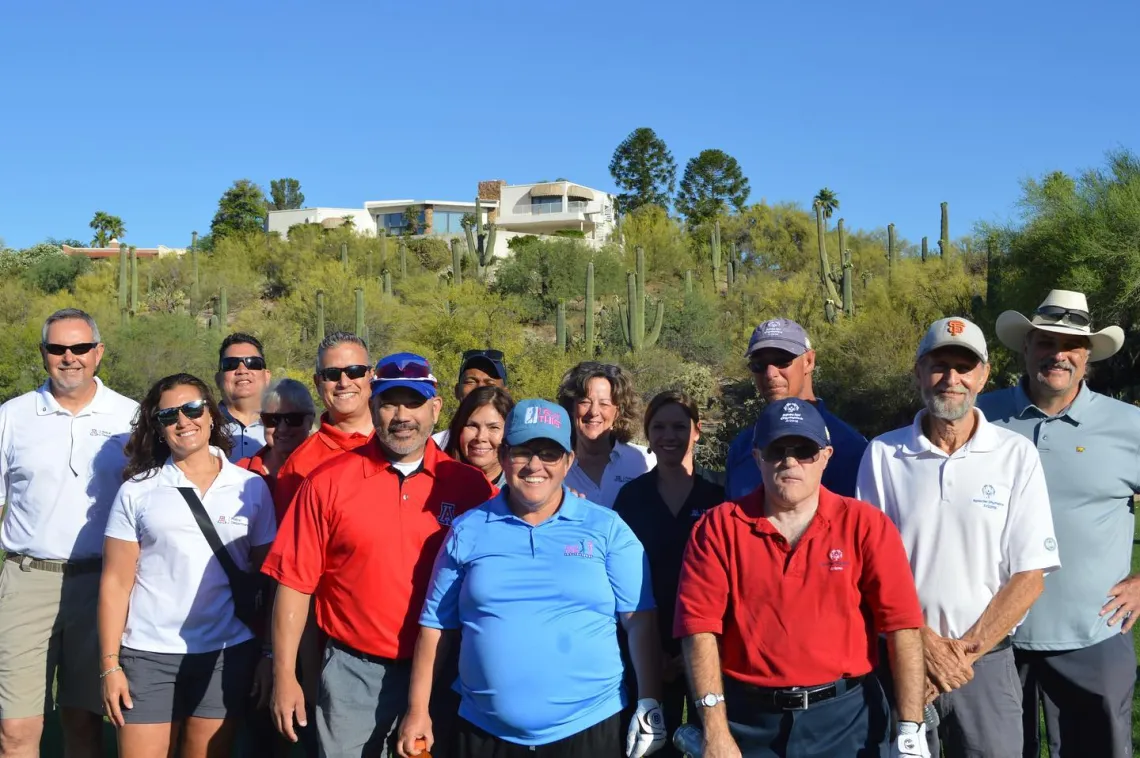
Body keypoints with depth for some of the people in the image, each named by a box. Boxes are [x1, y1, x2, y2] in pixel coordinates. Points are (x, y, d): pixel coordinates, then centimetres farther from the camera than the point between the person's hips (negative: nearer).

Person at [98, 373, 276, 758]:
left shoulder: (251, 488, 3)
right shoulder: (136, 491, 2)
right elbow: (116, 583, 1)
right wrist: (110, 664, -4)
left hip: (229, 654, 1)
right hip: (149, 655, 0)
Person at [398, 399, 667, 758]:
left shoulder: (607, 529, 0)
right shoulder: (467, 531, 4)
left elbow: (640, 620, -1)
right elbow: (436, 624, 6)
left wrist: (649, 704, -8)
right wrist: (418, 711, 4)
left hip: (588, 729, -1)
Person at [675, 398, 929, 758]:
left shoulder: (866, 524, -3)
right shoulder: (718, 527, -4)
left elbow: (902, 625, -7)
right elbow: (700, 625, -8)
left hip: (845, 715, 0)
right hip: (749, 718, 0)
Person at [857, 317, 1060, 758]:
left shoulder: (1017, 455, -3)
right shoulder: (882, 454, -3)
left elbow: (1028, 576, -4)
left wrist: (964, 651, -10)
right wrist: (926, 644, -11)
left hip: (987, 662, 0)